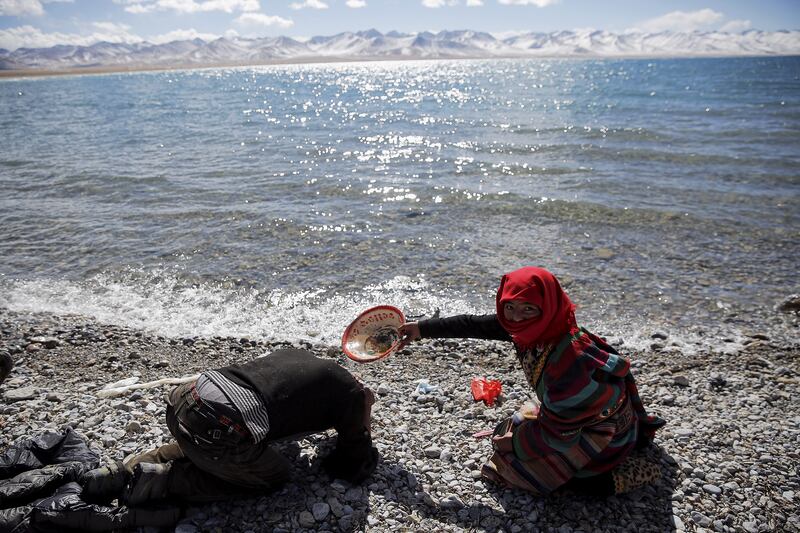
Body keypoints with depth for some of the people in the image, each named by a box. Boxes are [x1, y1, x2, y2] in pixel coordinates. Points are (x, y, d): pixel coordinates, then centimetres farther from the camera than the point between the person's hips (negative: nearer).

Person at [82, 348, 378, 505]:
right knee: (276, 475, 21)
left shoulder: (297, 356, 25)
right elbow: (353, 471, 17)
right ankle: (164, 481, 5)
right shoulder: (351, 393, 8)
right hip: (222, 433, -7)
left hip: (183, 403, 8)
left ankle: (124, 472, 20)